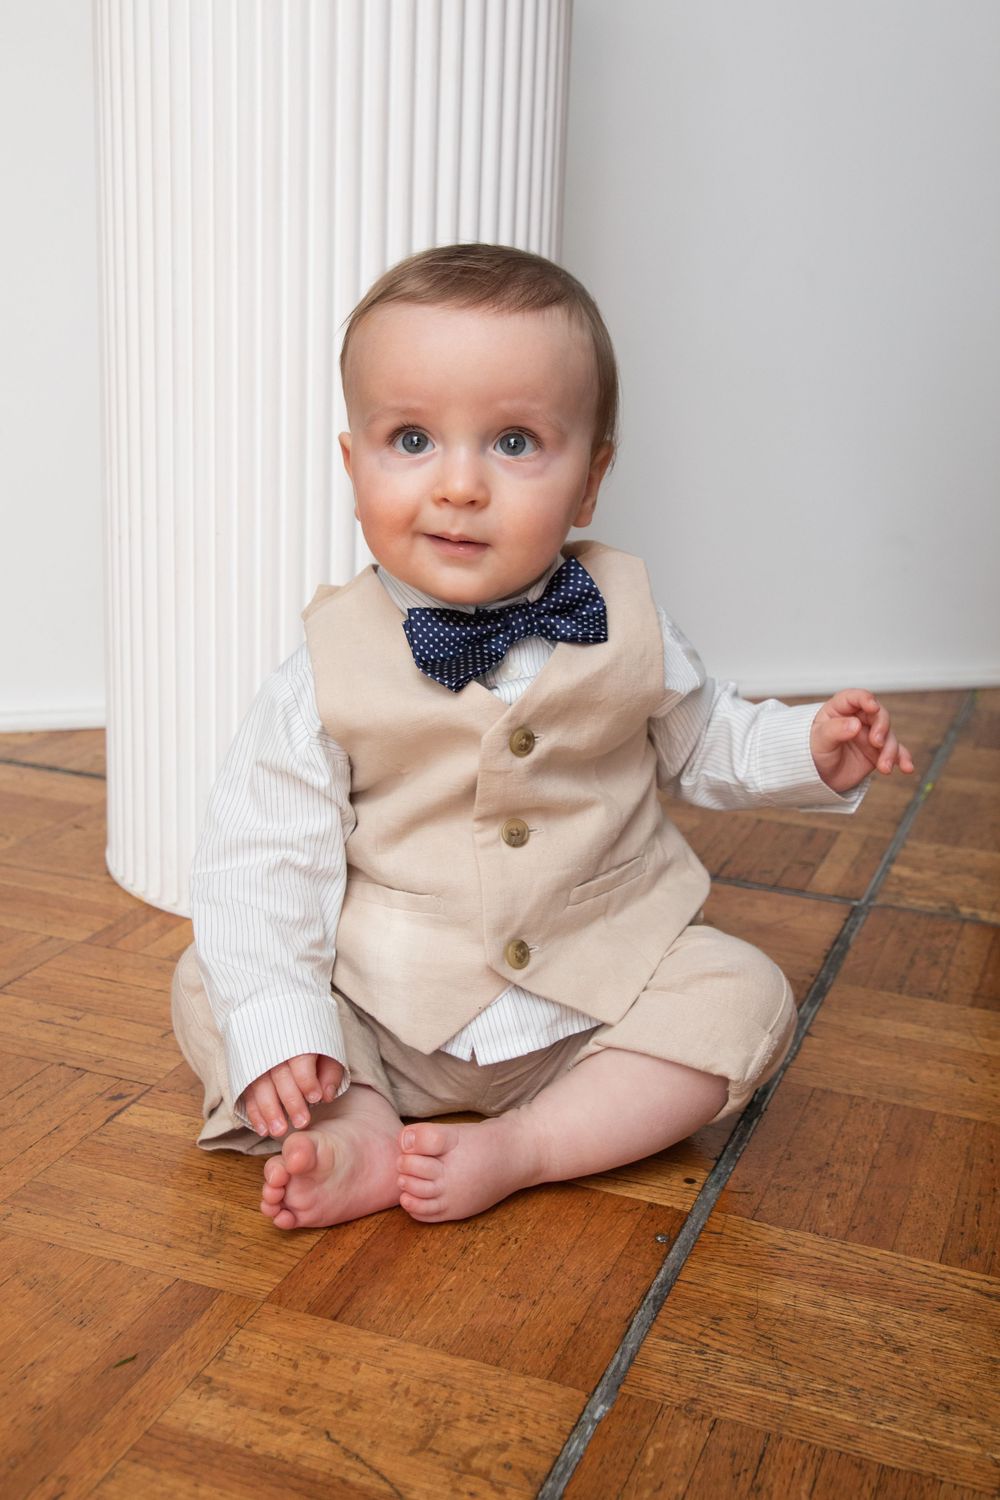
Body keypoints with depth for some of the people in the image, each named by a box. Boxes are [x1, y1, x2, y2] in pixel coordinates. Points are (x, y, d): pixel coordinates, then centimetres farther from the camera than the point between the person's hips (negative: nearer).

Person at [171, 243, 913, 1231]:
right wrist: (276, 1027, -23)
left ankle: (518, 1148, -21)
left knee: (745, 997, -18)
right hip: (387, 1016, -1)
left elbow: (702, 741, 13)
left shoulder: (623, 623, -5)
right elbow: (261, 853, -13)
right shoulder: (333, 666, -13)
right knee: (207, 989, -11)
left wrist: (811, 751, -6)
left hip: (603, 995, 2)